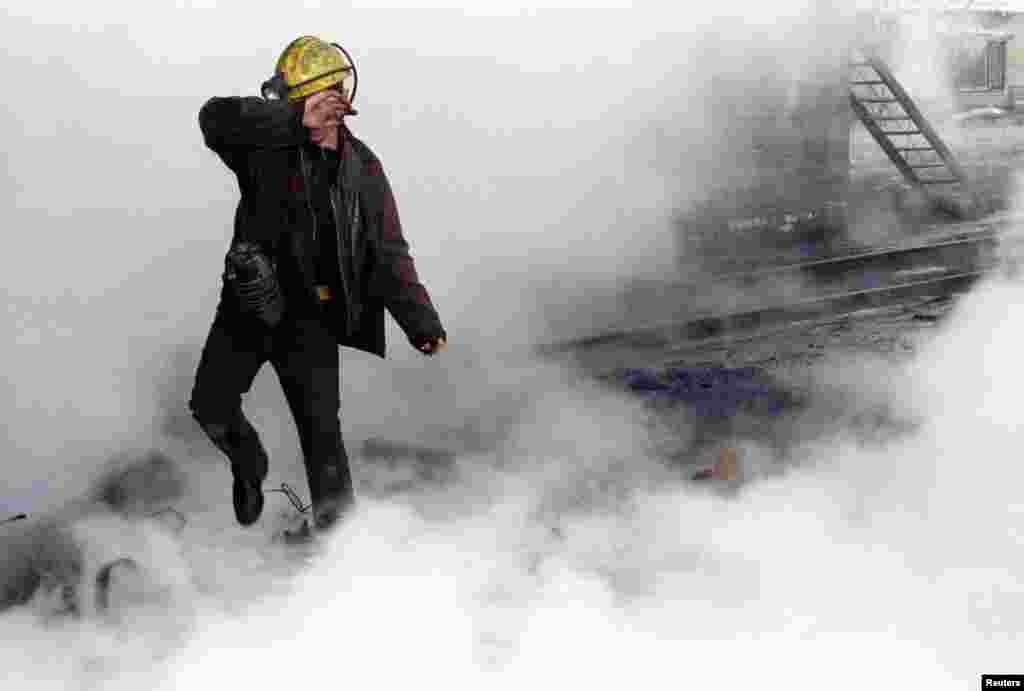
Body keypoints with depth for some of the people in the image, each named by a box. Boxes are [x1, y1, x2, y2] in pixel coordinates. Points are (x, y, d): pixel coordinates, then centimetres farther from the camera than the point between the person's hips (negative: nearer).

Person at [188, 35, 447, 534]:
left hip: (311, 318, 0)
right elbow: (215, 117, -25)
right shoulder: (267, 146, -4)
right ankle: (249, 466, 33)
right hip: (249, 306, 1)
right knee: (210, 407, 0)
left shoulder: (363, 170, 1)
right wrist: (294, 118, -33)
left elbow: (389, 256, 2)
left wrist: (421, 322, -7)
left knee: (322, 432, -4)